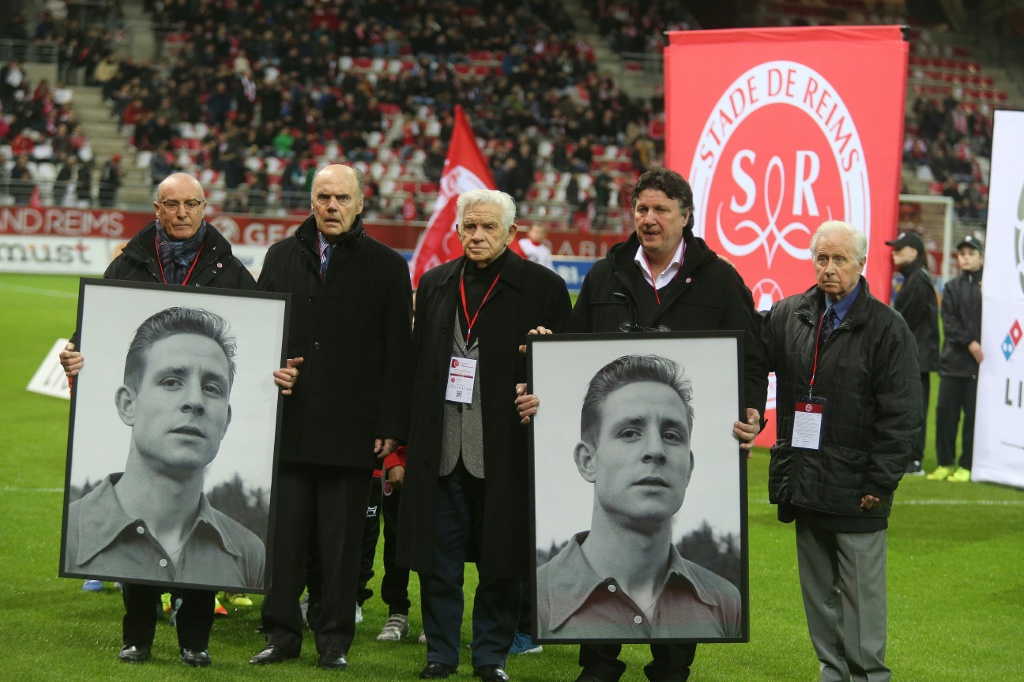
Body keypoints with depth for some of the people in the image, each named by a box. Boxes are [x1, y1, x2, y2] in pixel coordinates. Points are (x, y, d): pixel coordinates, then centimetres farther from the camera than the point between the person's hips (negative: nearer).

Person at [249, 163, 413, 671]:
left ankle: (335, 640, 13)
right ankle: (282, 634, 15)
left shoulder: (386, 266, 3)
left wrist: (390, 426, -6)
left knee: (342, 540, 3)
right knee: (284, 533, 5)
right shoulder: (282, 257, 11)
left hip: (351, 430, -2)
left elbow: (398, 354, 0)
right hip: (287, 424, 2)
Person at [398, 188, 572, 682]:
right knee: (438, 557, 7)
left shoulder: (542, 287, 1)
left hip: (503, 451, -3)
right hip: (440, 450, 3)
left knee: (500, 559, 4)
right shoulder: (435, 284, 11)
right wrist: (405, 436, 8)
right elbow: (416, 361, 13)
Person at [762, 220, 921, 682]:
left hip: (855, 487, -5)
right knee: (818, 588, 12)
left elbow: (900, 417, -6)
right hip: (804, 484, 5)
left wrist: (879, 483, -11)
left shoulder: (887, 328, -5)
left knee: (861, 591, -1)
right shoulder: (787, 317, 8)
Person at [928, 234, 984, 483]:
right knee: (945, 411, 3)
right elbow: (949, 323, 2)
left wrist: (984, 347, -15)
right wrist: (969, 343, -11)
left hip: (980, 361, -4)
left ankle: (967, 466, 5)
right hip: (953, 359, 4)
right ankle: (945, 463, 12)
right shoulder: (952, 288, 12)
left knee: (973, 414, -2)